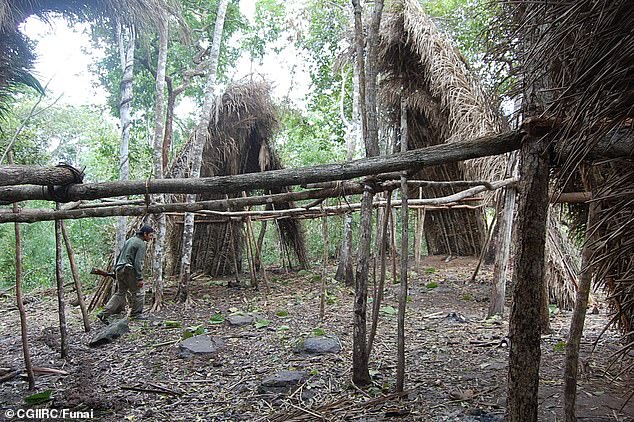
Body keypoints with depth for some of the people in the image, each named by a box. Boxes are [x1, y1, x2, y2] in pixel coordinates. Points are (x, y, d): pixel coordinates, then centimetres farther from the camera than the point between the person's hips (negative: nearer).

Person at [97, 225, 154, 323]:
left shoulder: (129, 240, 18)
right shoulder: (141, 244, -10)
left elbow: (119, 256, 21)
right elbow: (138, 262, -17)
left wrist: (116, 270, 26)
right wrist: (140, 278, -17)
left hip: (120, 270, 9)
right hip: (129, 270, -9)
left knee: (120, 293, 15)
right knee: (138, 293, 4)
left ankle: (104, 314, 8)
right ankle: (136, 315, 10)